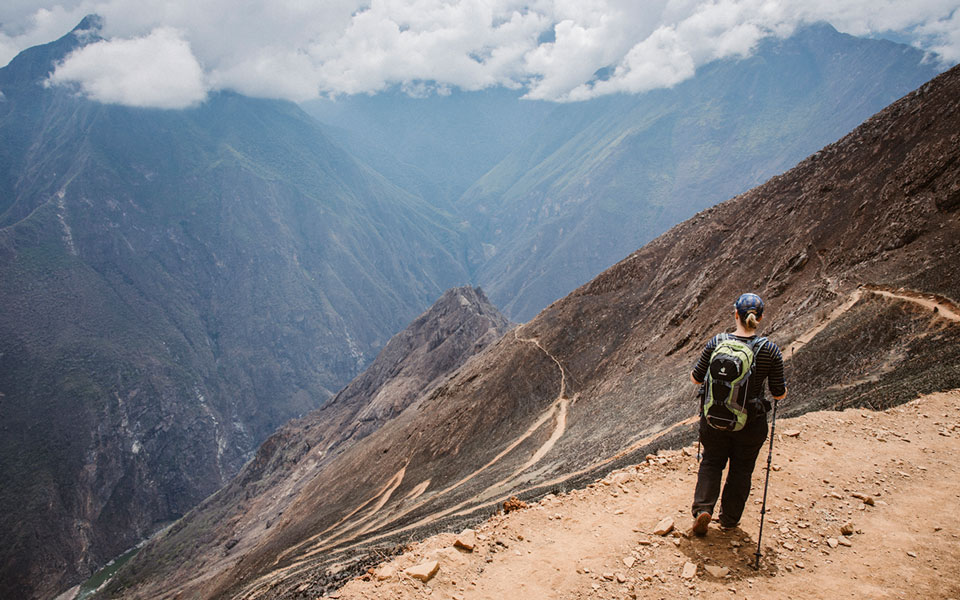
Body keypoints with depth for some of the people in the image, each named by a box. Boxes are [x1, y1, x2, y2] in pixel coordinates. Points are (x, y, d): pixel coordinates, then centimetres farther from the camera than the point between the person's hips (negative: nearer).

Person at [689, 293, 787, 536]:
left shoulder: (716, 342, -11)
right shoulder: (770, 350, -13)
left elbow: (696, 378, -2)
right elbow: (779, 394, -6)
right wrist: (784, 388, 17)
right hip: (750, 423, 0)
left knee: (711, 462, 22)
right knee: (741, 470, 20)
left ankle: (703, 508, 7)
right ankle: (729, 518, 32)